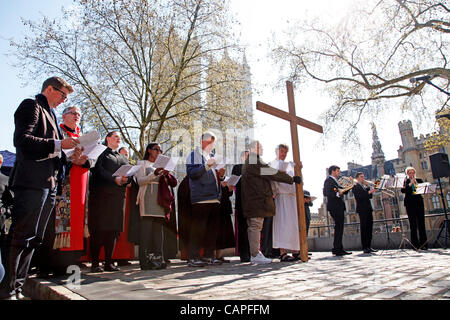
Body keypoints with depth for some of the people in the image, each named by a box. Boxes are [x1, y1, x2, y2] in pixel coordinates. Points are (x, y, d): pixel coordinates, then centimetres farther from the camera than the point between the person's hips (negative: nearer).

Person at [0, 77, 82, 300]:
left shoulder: (50, 114, 26)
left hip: (48, 183, 9)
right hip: (32, 182, -9)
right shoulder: (31, 106, 0)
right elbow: (22, 139, -16)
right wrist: (58, 144, -17)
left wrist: (69, 157, 12)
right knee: (21, 237, -7)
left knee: (33, 239, 11)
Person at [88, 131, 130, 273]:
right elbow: (99, 171, -8)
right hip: (101, 195, -5)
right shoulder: (101, 153, 8)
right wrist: (115, 179, -20)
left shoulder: (123, 158, 23)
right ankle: (95, 263, 0)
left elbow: (130, 174, 12)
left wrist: (126, 179, -11)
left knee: (113, 230, 2)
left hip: (118, 196, 5)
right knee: (99, 229, -6)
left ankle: (109, 262, 7)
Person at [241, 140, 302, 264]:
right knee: (256, 226, -7)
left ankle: (254, 252, 19)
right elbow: (272, 174, -15)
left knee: (253, 227, 12)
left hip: (251, 200, 11)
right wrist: (292, 179, -9)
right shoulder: (254, 162, -13)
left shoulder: (248, 163, 20)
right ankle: (255, 255, -2)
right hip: (258, 199, -11)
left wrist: (269, 193, 23)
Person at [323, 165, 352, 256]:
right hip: (334, 207, -10)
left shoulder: (334, 181, 24)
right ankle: (337, 249, -9)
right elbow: (326, 193, -21)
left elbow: (344, 191, 24)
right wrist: (337, 194, -30)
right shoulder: (328, 180, -7)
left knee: (339, 227, 11)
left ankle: (338, 249, 17)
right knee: (339, 227, -12)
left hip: (339, 207, 10)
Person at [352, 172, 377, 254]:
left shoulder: (365, 186, 22)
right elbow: (358, 197, -15)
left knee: (369, 227, 6)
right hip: (362, 209, -8)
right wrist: (369, 192, -21)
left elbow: (370, 196, 15)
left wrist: (368, 187, 5)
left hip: (368, 209, 8)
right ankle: (364, 248, -5)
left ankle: (369, 246, 12)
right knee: (364, 228, -7)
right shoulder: (355, 186, -1)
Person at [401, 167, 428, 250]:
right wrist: (410, 184, -14)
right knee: (413, 224, -2)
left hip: (419, 203, 3)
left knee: (421, 223, 0)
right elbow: (403, 190, -9)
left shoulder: (419, 180, 16)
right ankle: (415, 244, 1)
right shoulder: (405, 181, 7)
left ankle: (423, 243, 5)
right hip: (410, 204, -3)